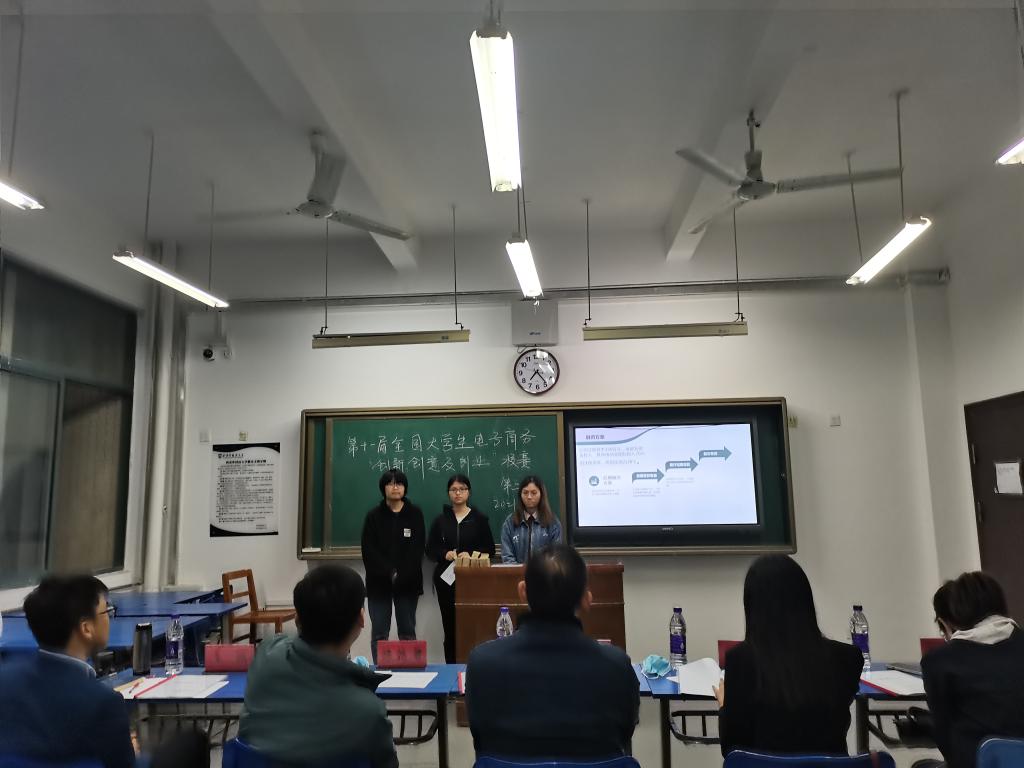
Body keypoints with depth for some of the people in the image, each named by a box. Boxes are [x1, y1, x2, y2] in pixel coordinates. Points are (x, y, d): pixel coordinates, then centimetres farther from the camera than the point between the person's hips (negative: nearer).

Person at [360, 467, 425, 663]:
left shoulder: (415, 514, 3)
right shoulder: (374, 515, 3)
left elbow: (417, 549, -2)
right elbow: (369, 551, -4)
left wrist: (400, 576, -13)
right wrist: (389, 574, -14)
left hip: (408, 582, 0)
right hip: (379, 582, 0)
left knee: (407, 632, 4)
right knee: (379, 633, 1)